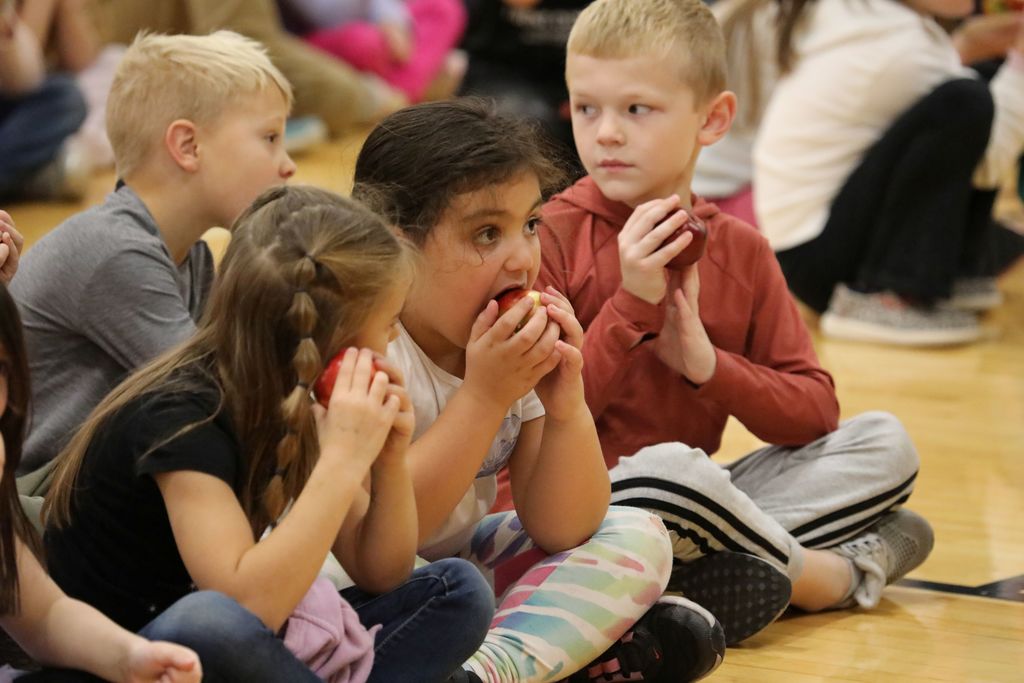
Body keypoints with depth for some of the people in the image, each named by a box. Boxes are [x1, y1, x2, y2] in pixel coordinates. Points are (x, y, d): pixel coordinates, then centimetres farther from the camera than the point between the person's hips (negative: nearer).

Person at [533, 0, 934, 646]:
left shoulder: (739, 249, 7)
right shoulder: (552, 235, -7)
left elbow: (815, 410, 3)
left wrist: (706, 362, -14)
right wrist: (632, 305, -20)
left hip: (692, 513, 5)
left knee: (885, 442, -4)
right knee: (669, 467, -36)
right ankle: (845, 570, -12)